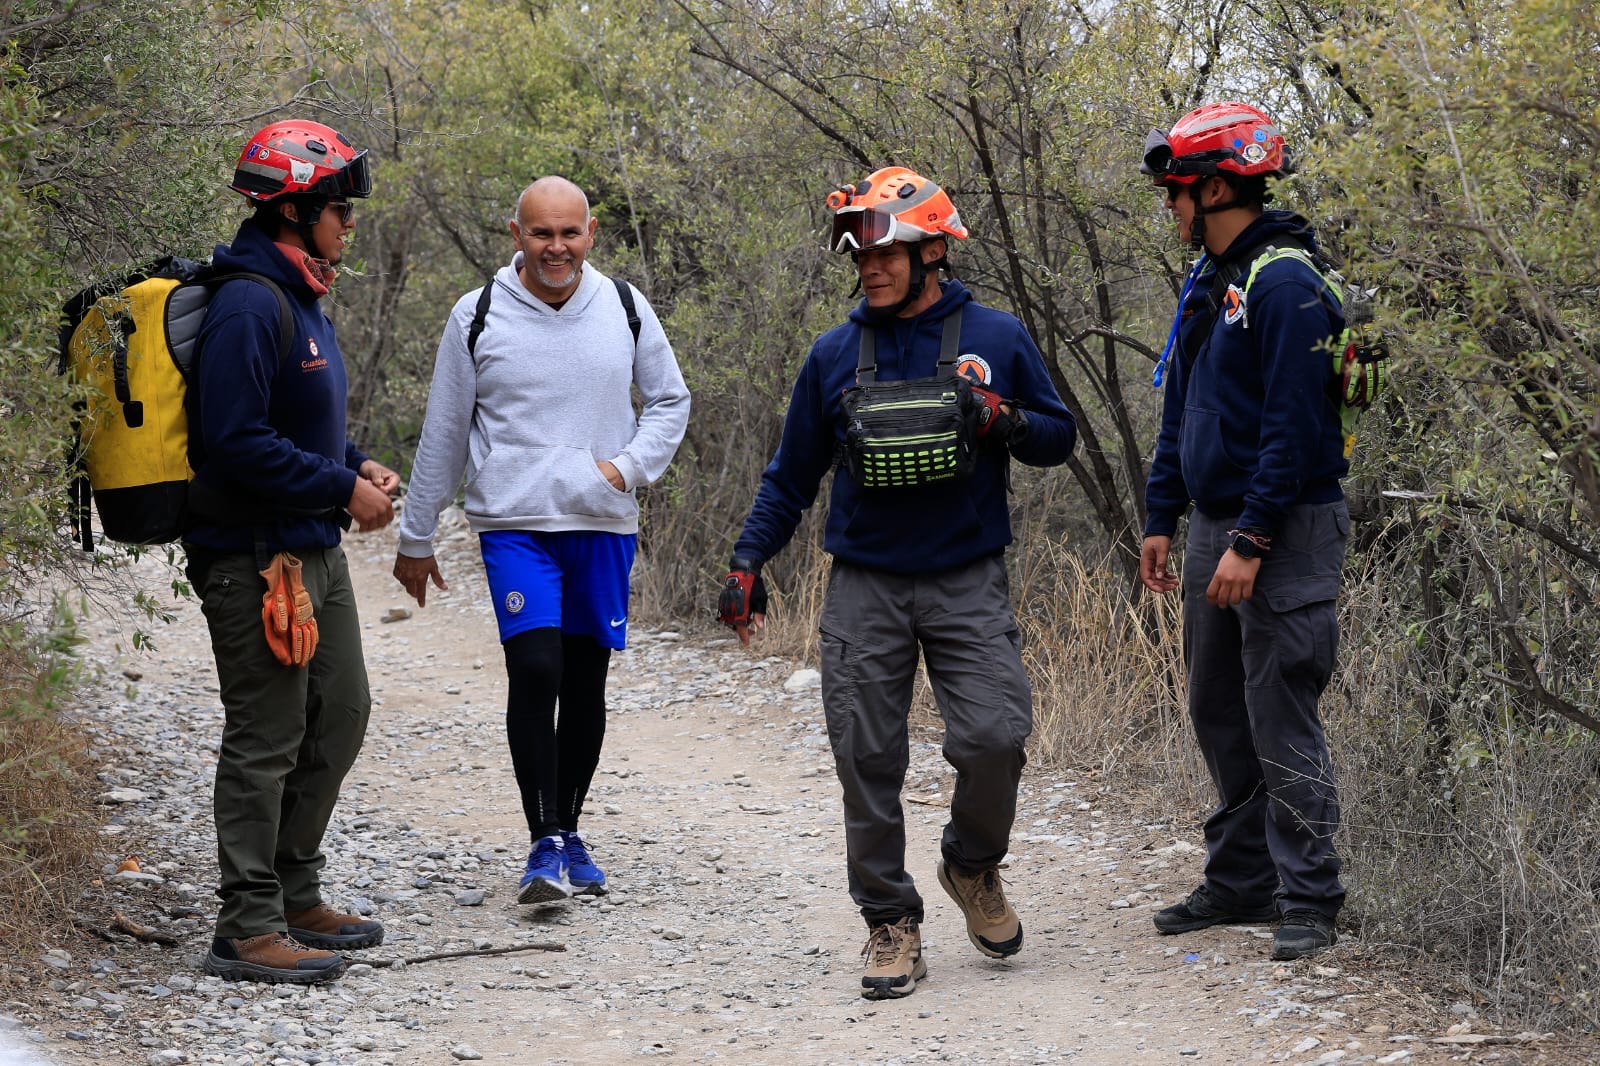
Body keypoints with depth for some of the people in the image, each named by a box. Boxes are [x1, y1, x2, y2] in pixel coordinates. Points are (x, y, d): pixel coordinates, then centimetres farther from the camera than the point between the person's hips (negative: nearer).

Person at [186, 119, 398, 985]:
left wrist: (358, 466, 7)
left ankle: (294, 895, 26)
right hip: (256, 555, -10)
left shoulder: (298, 297, 14)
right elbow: (238, 442, -25)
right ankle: (249, 928, -1)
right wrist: (342, 488, -19)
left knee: (339, 715, 15)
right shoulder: (248, 305, -19)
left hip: (313, 551, 10)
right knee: (268, 738, -6)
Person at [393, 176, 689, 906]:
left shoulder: (624, 308, 3)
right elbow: (443, 434, 6)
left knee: (586, 680, 9)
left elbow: (670, 400, 15)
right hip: (515, 524, -3)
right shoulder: (478, 317, -2)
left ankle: (568, 834, 23)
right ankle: (545, 845, -11)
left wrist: (630, 466, -3)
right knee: (535, 669, -17)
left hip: (603, 524, 3)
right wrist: (415, 538, 10)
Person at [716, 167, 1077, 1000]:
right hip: (864, 588, 2)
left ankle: (973, 866, 13)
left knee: (994, 736, -15)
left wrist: (1001, 421, -10)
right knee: (868, 762, -2)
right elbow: (792, 474, 14)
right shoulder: (835, 355, 7)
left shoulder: (995, 339, 3)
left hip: (967, 584, -1)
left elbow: (1059, 437, 10)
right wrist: (746, 562, 6)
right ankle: (890, 923, 10)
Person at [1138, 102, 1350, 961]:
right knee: (1219, 715, 13)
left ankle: (1309, 901, 0)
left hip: (1283, 533, -9)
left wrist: (1250, 542, -22)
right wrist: (1161, 519, 17)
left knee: (1280, 722, -7)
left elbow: (1293, 426, -20)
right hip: (1215, 529, 9)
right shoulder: (1208, 283, 15)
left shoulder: (1284, 284, -15)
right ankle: (1239, 881, 22)